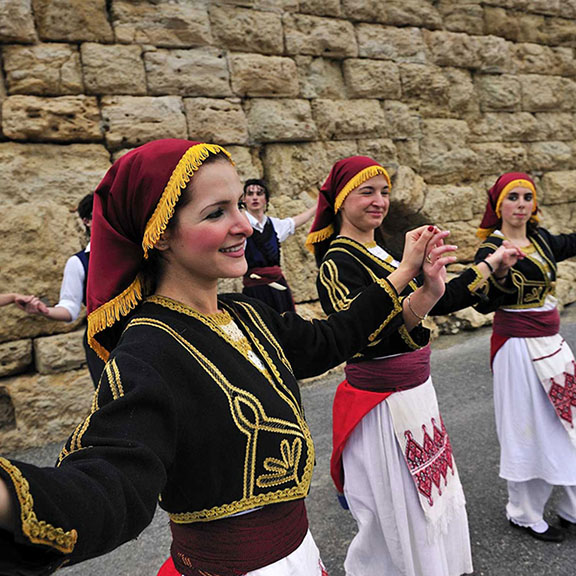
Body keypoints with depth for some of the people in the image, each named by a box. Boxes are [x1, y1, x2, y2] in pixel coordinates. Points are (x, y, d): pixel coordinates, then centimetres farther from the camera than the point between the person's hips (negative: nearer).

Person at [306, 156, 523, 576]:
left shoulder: (386, 252, 8)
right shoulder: (337, 263, -17)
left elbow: (439, 302, 13)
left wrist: (491, 265, 13)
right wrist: (423, 293, -43)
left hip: (416, 391, 9)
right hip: (381, 404, -8)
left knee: (435, 499, 23)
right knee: (398, 513, 8)